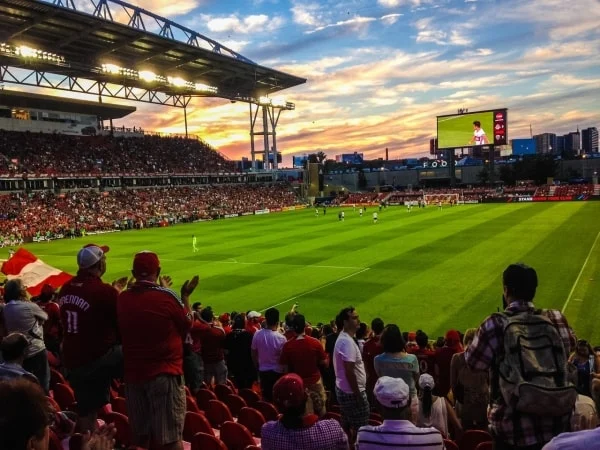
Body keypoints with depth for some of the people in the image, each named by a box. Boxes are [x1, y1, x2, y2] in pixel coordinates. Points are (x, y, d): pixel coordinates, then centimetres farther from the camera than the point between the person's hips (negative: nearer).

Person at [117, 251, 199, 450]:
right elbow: (187, 326, -1)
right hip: (165, 373, -5)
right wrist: (185, 296, 9)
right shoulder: (167, 297, -15)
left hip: (133, 373, 5)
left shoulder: (122, 298, 0)